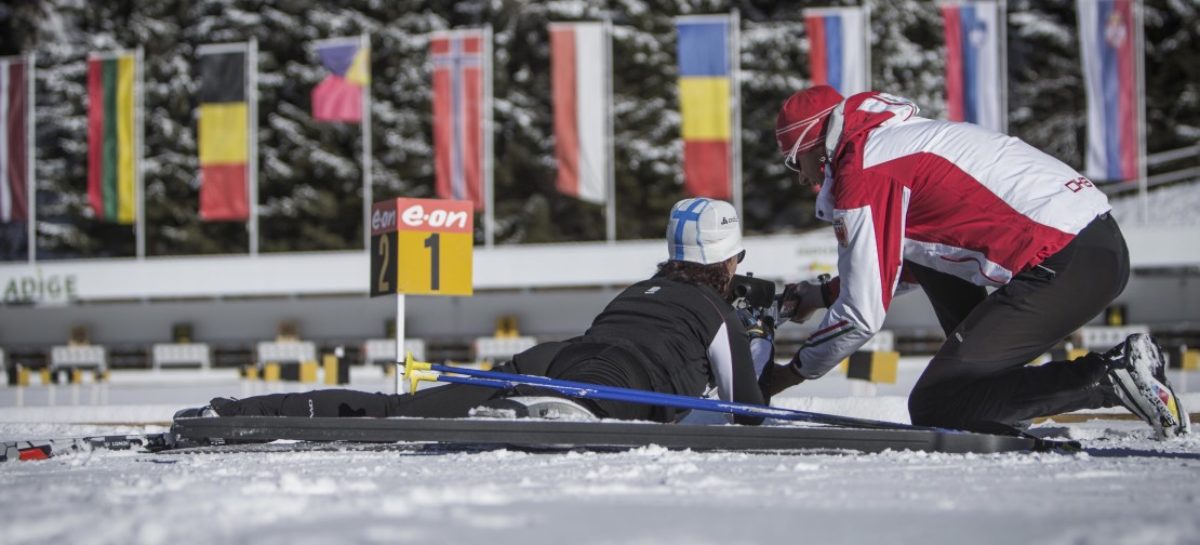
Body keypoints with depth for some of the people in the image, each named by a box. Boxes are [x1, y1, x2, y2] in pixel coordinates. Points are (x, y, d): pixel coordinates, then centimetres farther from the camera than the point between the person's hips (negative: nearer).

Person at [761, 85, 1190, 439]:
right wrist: (825, 294, 37)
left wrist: (793, 372, 10)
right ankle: (988, 381, 20)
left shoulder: (861, 172, -5)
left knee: (932, 409, -5)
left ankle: (1112, 377, -11)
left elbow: (863, 315, -4)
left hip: (1065, 269, -10)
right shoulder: (904, 137, 23)